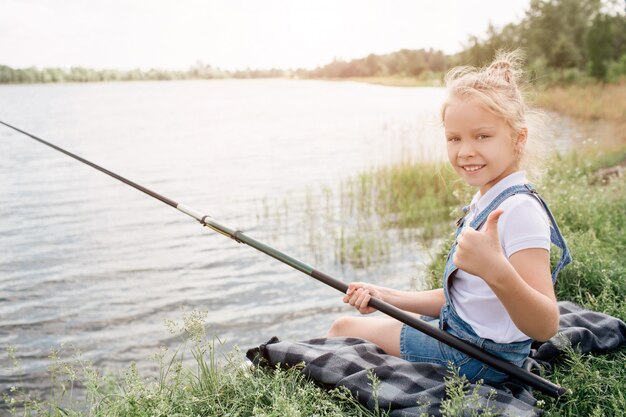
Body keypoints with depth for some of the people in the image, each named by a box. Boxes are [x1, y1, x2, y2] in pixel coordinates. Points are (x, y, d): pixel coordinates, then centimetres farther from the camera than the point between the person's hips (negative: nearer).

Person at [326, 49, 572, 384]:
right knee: (348, 324, 19)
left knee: (344, 329, 2)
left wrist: (497, 272, -50)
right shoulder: (484, 201, 6)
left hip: (481, 360, -9)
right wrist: (385, 296, 4)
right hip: (455, 333, 9)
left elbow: (546, 327, -32)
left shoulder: (520, 209, -25)